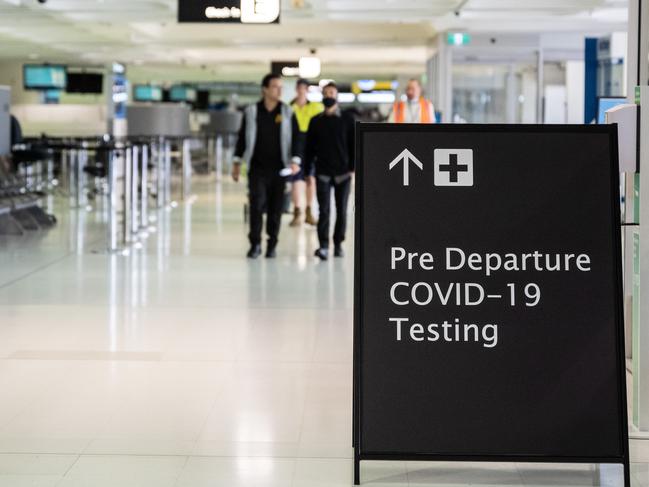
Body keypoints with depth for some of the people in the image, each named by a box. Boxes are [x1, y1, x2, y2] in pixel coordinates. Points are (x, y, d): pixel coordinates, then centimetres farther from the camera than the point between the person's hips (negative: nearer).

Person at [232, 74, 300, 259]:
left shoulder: (287, 112, 3)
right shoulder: (251, 112, 3)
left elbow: (295, 138, 2)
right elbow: (242, 138, 9)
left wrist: (295, 160, -11)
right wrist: (237, 162, 8)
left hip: (279, 168, 1)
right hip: (257, 167, -1)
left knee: (275, 208, 6)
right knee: (257, 205, -9)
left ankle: (272, 244, 15)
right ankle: (255, 244, -2)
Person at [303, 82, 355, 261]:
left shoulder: (347, 120, 5)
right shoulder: (315, 121, 8)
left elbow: (354, 145, 3)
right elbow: (309, 148, 9)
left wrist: (353, 169, -6)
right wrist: (307, 172, 4)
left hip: (343, 173, 0)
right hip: (323, 172, 0)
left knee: (341, 211, 5)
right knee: (324, 210, -9)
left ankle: (338, 244, 15)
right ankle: (323, 246, -14)